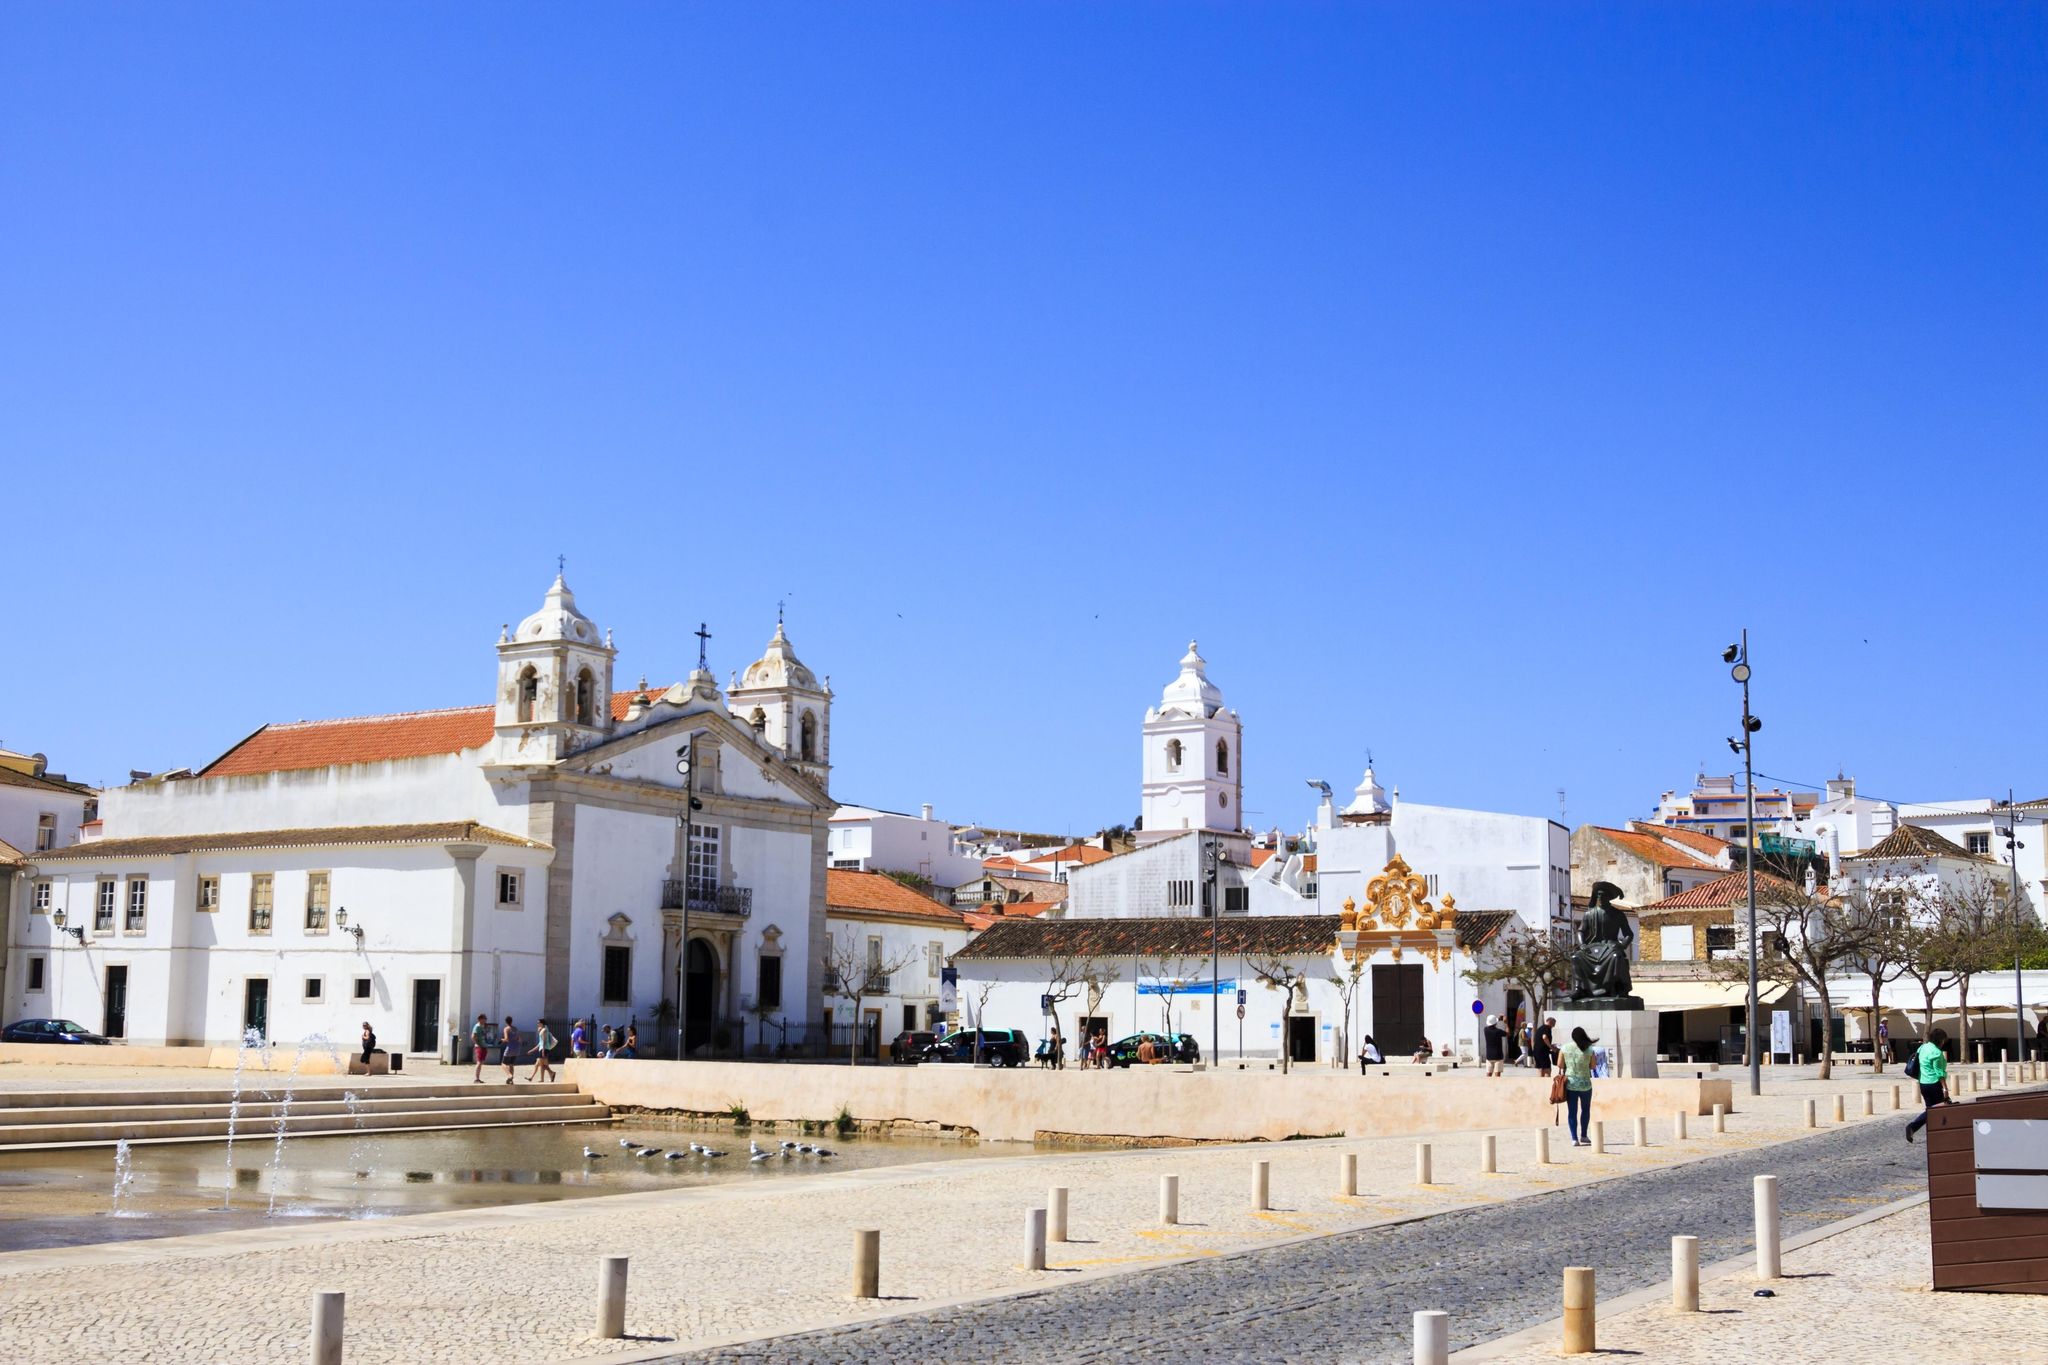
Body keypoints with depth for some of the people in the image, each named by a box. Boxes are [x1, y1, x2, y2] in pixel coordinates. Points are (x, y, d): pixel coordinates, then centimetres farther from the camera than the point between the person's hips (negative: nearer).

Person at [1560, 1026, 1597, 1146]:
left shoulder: (1565, 1048, -5)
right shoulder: (1589, 1049, -8)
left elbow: (1560, 1064, -1)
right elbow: (1593, 1066, 0)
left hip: (1570, 1084, 1)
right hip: (1585, 1084, -1)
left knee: (1572, 1111, 6)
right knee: (1585, 1110, 18)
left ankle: (1574, 1138, 1)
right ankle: (1584, 1136, 23)